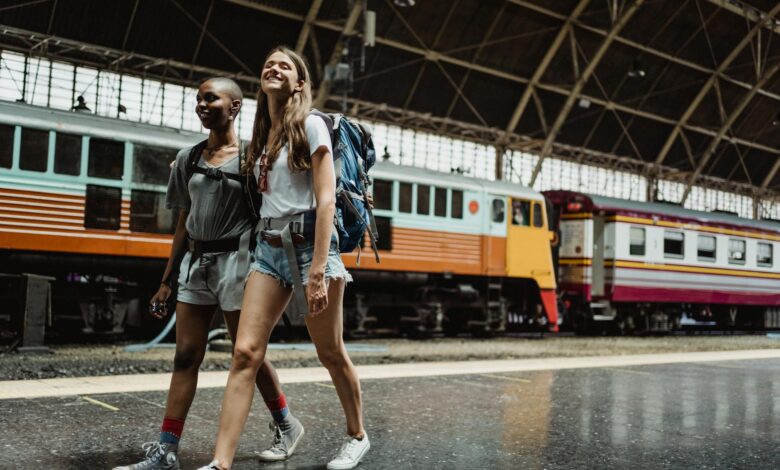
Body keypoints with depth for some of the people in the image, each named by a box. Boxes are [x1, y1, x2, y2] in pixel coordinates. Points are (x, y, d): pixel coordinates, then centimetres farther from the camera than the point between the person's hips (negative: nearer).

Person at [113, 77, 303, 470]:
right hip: (195, 263, 5)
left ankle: (286, 425, 25)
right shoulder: (188, 158, 11)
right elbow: (184, 224, 14)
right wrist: (166, 281, 13)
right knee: (185, 357, 2)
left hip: (234, 260, -5)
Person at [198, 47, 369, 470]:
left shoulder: (309, 125, -4)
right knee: (245, 352, -6)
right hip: (268, 247, 6)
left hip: (307, 241, -6)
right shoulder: (263, 135, 16)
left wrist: (318, 269, -20)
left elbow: (326, 200, -13)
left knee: (330, 354, 7)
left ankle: (357, 435, 29)